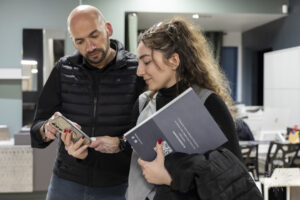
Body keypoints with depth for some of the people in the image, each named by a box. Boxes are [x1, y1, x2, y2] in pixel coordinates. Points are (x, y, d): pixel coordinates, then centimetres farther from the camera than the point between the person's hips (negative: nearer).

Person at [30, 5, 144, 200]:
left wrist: (120, 144, -26)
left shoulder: (137, 70, -8)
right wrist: (47, 129, -20)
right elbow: (37, 127, 2)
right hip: (66, 182, 3)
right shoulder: (63, 69, 1)